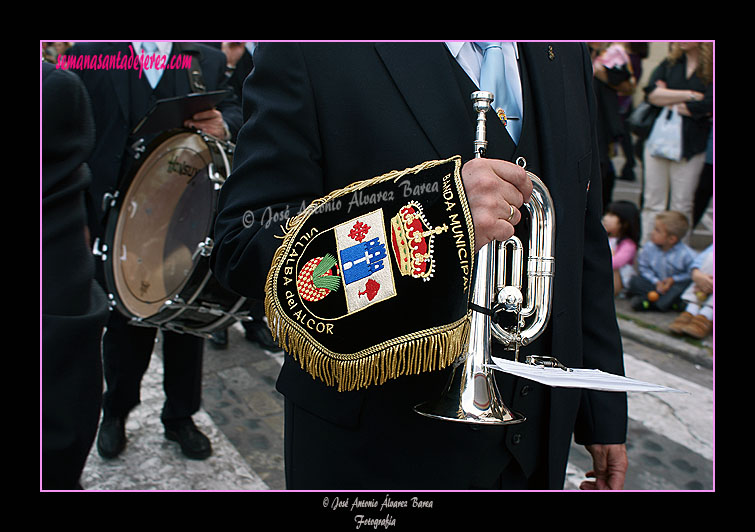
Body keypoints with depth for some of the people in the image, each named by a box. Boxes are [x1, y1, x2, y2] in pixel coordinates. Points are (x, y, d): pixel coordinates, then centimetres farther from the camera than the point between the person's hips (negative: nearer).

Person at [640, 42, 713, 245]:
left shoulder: (710, 68, -2)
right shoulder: (669, 63, 9)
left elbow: (705, 106, -14)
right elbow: (652, 92, -6)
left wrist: (668, 100, -3)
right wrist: (689, 95, -10)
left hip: (691, 145, -3)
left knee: (682, 206, 3)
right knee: (652, 202, 6)